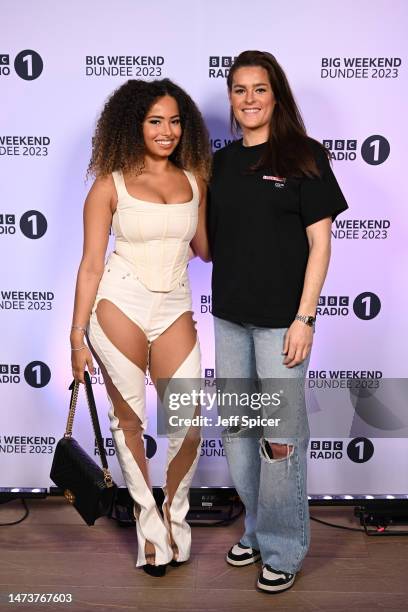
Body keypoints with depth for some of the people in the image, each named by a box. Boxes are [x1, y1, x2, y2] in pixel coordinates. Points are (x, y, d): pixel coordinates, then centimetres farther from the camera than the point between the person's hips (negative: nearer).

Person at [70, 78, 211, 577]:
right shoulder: (111, 186, -2)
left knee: (188, 426, -1)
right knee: (129, 421, 7)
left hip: (175, 310, 3)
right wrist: (77, 334, -5)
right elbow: (90, 265, -2)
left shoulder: (194, 180, 8)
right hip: (119, 307, -2)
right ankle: (149, 523, 27)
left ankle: (174, 515, 26)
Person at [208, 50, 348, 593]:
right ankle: (256, 529, 34)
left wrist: (304, 318, -13)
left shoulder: (303, 156, -4)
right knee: (236, 430, 14)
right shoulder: (221, 161, 11)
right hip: (230, 316, 6)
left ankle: (283, 549, 21)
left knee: (280, 437, 1)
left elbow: (320, 243, -8)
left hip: (281, 319, -5)